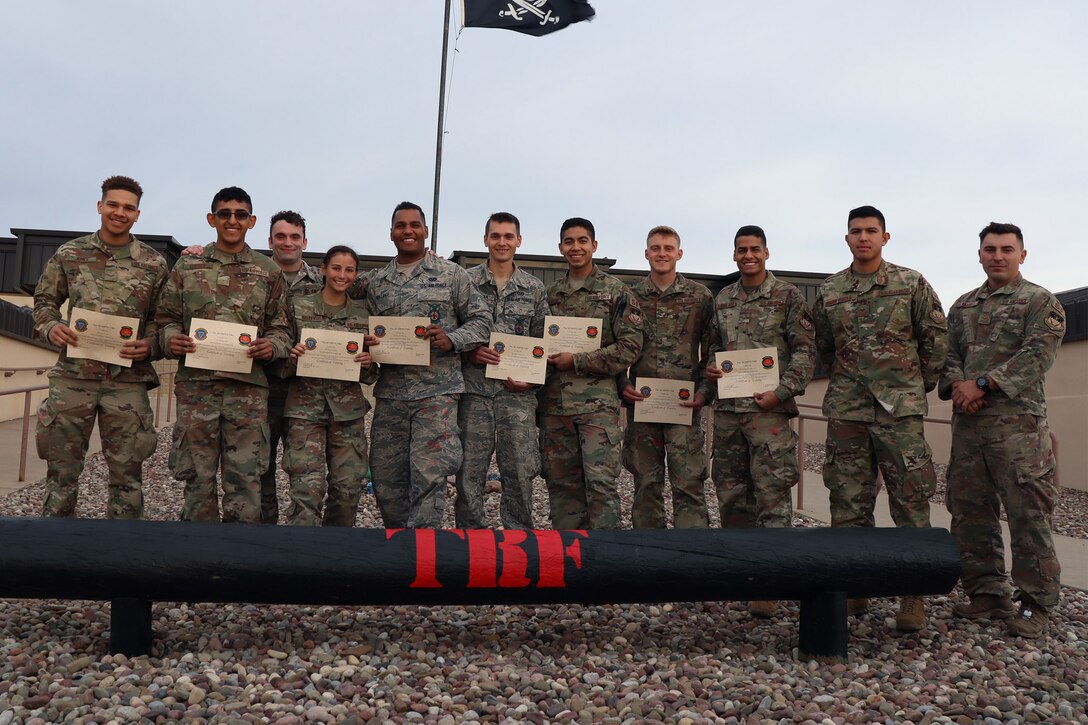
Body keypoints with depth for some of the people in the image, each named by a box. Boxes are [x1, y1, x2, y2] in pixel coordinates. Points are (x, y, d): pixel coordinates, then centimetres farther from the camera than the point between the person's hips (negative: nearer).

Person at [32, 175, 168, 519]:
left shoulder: (153, 263, 4)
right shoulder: (69, 253, 7)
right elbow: (44, 300, 14)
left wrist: (150, 345, -11)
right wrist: (51, 326, -7)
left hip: (128, 379, -1)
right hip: (72, 376, 1)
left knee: (127, 474, 6)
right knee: (61, 468, 7)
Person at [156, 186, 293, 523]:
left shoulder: (268, 271, 9)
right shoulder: (187, 266, 10)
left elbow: (281, 328, 9)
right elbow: (166, 318, 12)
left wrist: (271, 347, -12)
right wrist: (172, 339, -9)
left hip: (248, 386, -1)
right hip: (195, 384, 1)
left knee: (245, 477, 0)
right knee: (198, 476, 7)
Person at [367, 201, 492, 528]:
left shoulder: (452, 274, 4)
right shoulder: (377, 280, 14)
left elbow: (481, 320, 4)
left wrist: (452, 340, -13)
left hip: (437, 391, -4)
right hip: (390, 393, 4)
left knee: (428, 475, -9)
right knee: (385, 477, 8)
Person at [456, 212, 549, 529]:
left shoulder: (534, 288, 10)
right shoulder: (465, 281, 5)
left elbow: (543, 342, 11)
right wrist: (469, 352, -11)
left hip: (518, 393, 1)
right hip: (474, 391, -1)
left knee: (520, 473, 2)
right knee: (469, 474, 3)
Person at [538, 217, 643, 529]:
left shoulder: (616, 291, 1)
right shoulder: (550, 293, 15)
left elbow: (630, 346, -7)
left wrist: (576, 361, -11)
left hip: (598, 401, -5)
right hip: (554, 403, 5)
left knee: (600, 481, -10)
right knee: (561, 484, 8)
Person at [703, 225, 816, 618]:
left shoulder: (788, 296, 1)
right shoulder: (722, 299, 15)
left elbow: (805, 350, -3)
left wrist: (781, 392, -13)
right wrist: (709, 368, 2)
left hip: (769, 409, -5)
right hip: (727, 409, 5)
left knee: (772, 494, -6)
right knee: (731, 493, 10)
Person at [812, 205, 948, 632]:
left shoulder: (912, 284, 3)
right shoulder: (829, 292, 8)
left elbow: (936, 337, 8)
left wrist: (919, 387, 9)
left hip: (899, 409, -2)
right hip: (845, 411, 2)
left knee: (911, 502, -2)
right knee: (849, 504, 6)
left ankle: (913, 596, 8)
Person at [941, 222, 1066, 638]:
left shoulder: (1040, 302, 3)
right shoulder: (963, 307, 19)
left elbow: (1037, 354, -10)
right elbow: (949, 354, 14)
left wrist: (983, 384, -15)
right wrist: (957, 385, -6)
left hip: (1017, 423, -5)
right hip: (967, 423, 6)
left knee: (1028, 515, -5)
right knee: (970, 512, 8)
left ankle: (1036, 605, 5)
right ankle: (987, 595, 19)